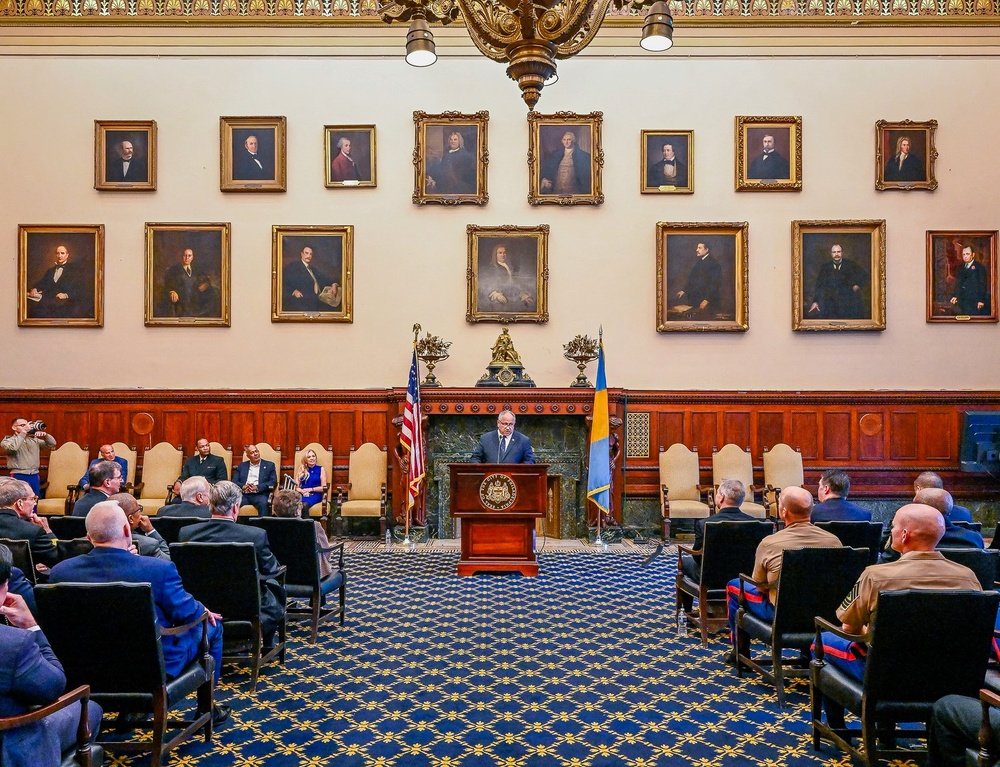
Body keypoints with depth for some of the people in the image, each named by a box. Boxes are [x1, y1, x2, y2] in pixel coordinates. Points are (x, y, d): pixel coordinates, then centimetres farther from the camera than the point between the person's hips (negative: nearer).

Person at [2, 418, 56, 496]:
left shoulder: (34, 439, 16)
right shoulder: (8, 440, 1)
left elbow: (52, 444, 12)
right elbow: (12, 448, -21)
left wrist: (45, 434, -7)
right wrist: (23, 432, -17)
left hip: (34, 476, 5)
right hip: (19, 476, -5)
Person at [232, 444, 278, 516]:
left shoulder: (269, 465, 14)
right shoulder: (242, 465, 22)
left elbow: (273, 482, 4)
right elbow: (234, 481, 12)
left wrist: (257, 487, -11)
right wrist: (243, 486, -11)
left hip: (259, 494, -2)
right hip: (243, 494, 2)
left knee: (263, 503, -36)